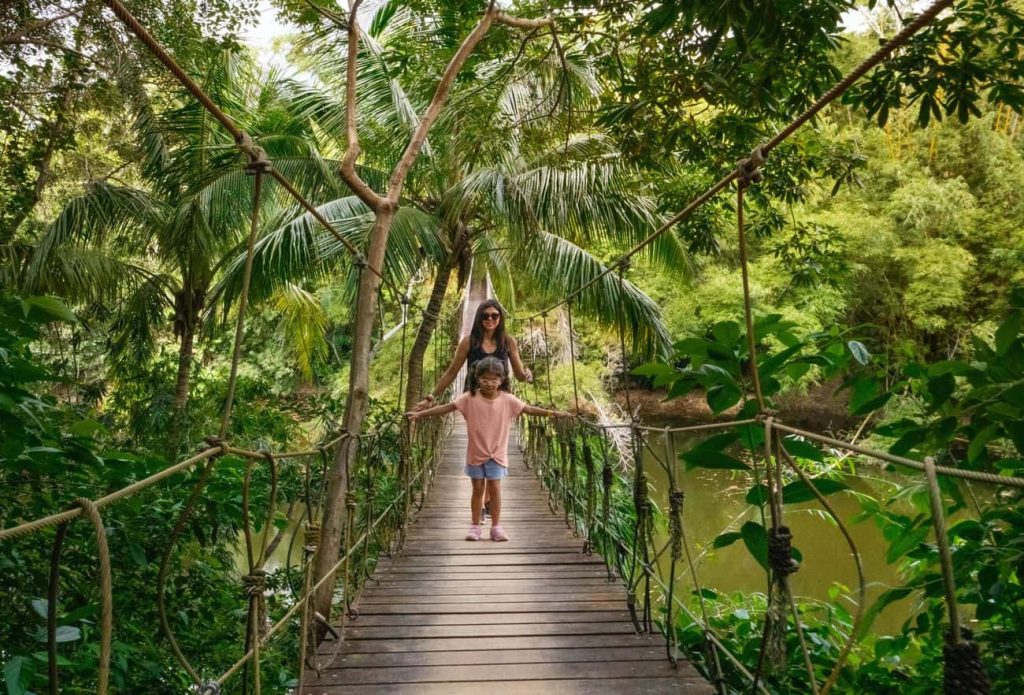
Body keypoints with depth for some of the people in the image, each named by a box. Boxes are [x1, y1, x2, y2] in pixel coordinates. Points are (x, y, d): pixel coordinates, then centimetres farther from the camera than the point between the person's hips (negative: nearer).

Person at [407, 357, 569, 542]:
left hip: (496, 454, 0)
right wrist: (419, 414, -12)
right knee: (478, 489, 8)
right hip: (475, 453, 0)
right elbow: (446, 407, -9)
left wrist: (554, 413, -12)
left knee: (495, 488, 1)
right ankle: (475, 526, 21)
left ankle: (496, 526, 14)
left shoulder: (507, 399, -7)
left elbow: (529, 409, -4)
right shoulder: (470, 398, -10)